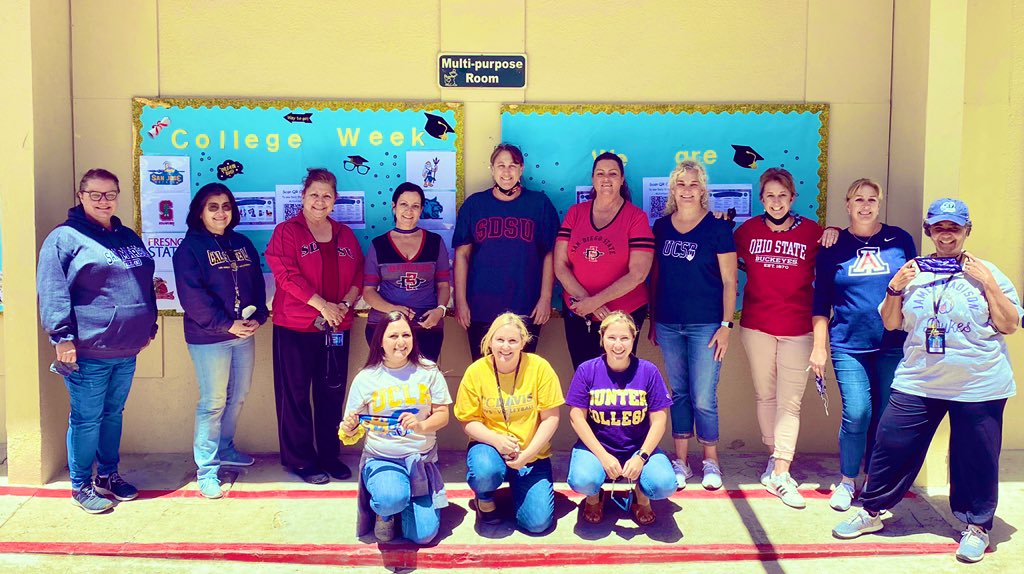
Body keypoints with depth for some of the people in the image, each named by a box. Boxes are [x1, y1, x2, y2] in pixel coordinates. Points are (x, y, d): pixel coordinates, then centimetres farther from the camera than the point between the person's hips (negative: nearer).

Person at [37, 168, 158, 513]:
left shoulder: (128, 238, 14)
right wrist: (62, 335, -19)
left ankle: (108, 475, 30)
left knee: (113, 414, 17)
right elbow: (52, 291, -14)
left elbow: (145, 284, 21)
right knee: (86, 420, 3)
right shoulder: (66, 237, -7)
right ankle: (81, 486, 16)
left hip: (127, 351, 7)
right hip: (88, 353, -6)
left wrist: (149, 326, 18)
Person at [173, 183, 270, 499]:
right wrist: (227, 325, -19)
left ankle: (225, 449, 34)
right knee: (213, 402, -4)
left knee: (238, 396, 15)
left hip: (244, 333, 6)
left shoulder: (243, 244, 12)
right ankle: (207, 469, 4)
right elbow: (193, 295, -15)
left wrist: (258, 317, -7)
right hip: (208, 337, -6)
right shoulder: (190, 247, -6)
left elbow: (257, 283, 10)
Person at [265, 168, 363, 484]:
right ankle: (301, 460, 13)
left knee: (332, 393, 9)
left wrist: (345, 304, -10)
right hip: (295, 327, -4)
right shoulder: (286, 232, -2)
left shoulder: (345, 235, 13)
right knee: (295, 394, 2)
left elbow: (359, 274, 9)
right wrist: (322, 304, -18)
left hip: (337, 327, 4)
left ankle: (329, 455, 22)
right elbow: (287, 275, -13)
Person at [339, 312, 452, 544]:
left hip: (421, 459, 1)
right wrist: (348, 430, -22)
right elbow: (351, 432, 2)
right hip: (381, 459, -1)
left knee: (423, 534, -10)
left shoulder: (428, 372, 0)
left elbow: (442, 415, 0)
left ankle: (404, 505, 24)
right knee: (391, 498, -35)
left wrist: (421, 425, -21)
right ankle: (383, 513, 4)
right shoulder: (365, 378, -2)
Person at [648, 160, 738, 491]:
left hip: (705, 325, -3)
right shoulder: (661, 227, 7)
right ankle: (680, 461, 21)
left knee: (703, 398, -1)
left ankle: (711, 461, 19)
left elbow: (729, 281, -4)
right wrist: (652, 321, 12)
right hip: (669, 324, 4)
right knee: (679, 393, 11)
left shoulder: (717, 228, -4)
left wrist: (726, 325, -9)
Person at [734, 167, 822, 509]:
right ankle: (775, 458, 25)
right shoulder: (747, 230, 3)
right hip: (757, 326, 1)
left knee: (790, 402, -3)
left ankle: (780, 474, -1)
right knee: (765, 395, 10)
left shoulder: (812, 232, -1)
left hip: (797, 328, -1)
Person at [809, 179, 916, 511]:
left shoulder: (900, 240, 6)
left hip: (893, 346, 1)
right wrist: (819, 346, 1)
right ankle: (847, 481, 12)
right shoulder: (834, 246, 5)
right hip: (849, 345, -1)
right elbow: (820, 302, 6)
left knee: (885, 415, 4)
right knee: (857, 414, -8)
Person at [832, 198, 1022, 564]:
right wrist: (894, 289, -6)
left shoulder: (986, 273, 2)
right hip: (918, 383, 2)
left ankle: (977, 527, 27)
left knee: (976, 459, 8)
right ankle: (871, 512, 19)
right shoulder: (913, 272, 7)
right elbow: (891, 323, 9)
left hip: (978, 387, -2)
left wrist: (989, 285, -12)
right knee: (891, 445, 2)